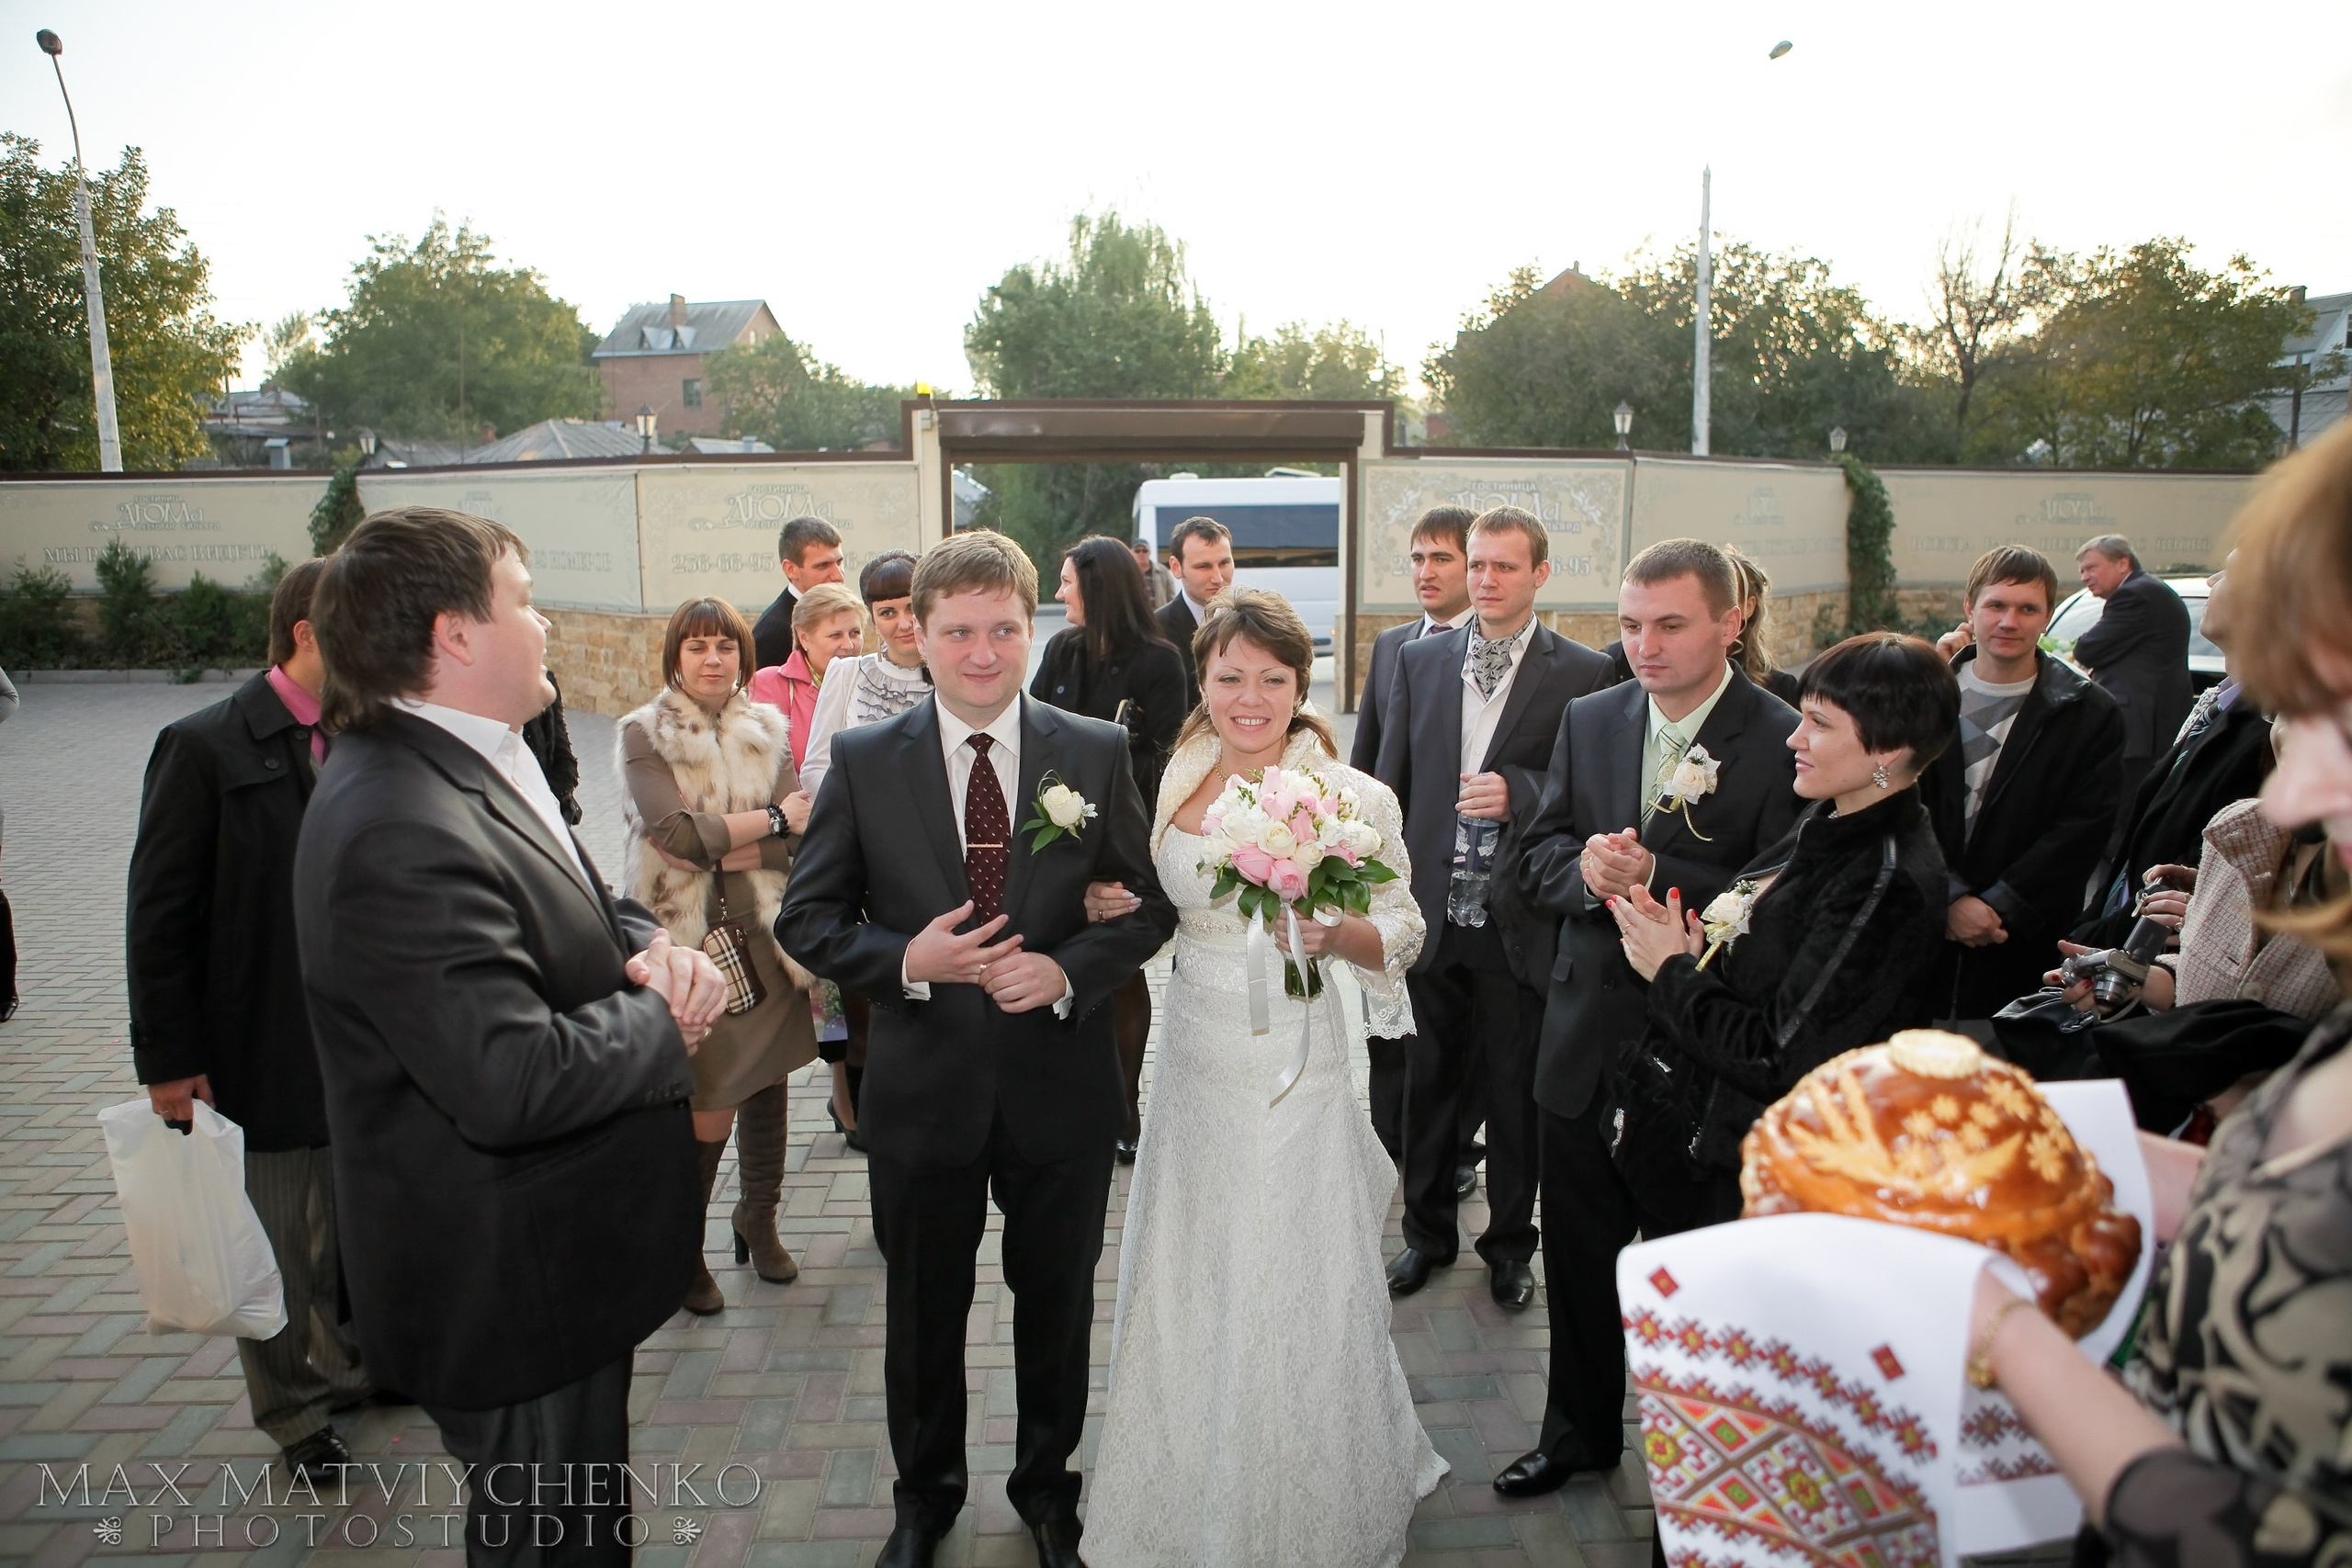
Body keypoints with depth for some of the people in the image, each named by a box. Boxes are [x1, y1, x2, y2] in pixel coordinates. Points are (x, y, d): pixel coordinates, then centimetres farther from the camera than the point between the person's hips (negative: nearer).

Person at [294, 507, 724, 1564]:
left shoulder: (475, 763, 3)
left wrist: (646, 945, -8)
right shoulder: (402, 831, -30)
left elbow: (576, 907, 14)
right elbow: (513, 1081, -35)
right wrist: (663, 1018, -18)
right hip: (511, 1289, -10)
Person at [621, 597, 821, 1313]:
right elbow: (677, 832, -17)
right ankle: (684, 1247, 22)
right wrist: (772, 816, -10)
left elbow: (800, 839, -5)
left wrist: (717, 848, -15)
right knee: (706, 1113, -2)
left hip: (766, 938, 3)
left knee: (767, 1088, 12)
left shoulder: (769, 731, 5)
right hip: (690, 943, -3)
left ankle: (759, 1219, 35)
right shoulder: (643, 736, -3)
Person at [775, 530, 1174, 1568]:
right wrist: (905, 961, -21)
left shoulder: (1097, 753, -6)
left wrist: (1069, 970, -18)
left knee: (1057, 1308, 19)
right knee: (923, 1314, 19)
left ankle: (1047, 1484, 46)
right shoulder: (863, 761, -6)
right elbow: (806, 919, -3)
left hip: (1060, 1084, 0)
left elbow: (1153, 900, -1)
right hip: (923, 1086, 0)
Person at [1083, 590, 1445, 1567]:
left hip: (1299, 1074, -4)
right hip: (1193, 1065, 4)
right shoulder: (1172, 781, 0)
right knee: (1185, 1287, 18)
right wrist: (1108, 904, -7)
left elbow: (1401, 936, -5)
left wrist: (1334, 932, -24)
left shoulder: (1354, 798, -12)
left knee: (1296, 1299, 9)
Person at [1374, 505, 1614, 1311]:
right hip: (1430, 911, 3)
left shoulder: (1583, 673, -5)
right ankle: (1427, 1231, 35)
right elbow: (1390, 784, 9)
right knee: (1429, 1079, 16)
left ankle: (1510, 1245, 32)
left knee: (1515, 1090, 11)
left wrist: (1520, 791, -21)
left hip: (1518, 919, -3)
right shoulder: (1419, 660, 6)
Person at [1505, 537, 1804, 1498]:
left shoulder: (1785, 742, -13)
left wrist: (1656, 879, -27)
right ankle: (1579, 1430, 41)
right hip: (1587, 1043, 5)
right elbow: (1539, 859, 5)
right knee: (1579, 1257, 19)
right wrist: (1587, 870, -16)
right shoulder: (1589, 720, 3)